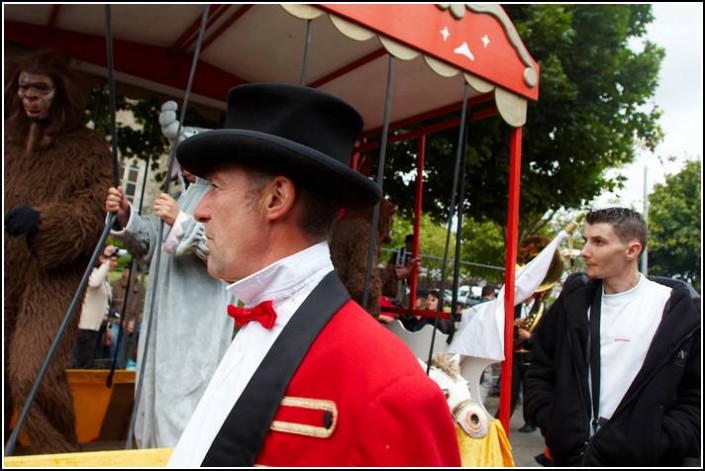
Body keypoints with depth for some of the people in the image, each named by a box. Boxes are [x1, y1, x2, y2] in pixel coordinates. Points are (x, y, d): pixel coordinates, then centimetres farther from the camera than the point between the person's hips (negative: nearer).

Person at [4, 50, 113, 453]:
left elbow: (99, 209, -8)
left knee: (33, 375, -15)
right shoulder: (10, 141, 15)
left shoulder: (88, 146, 2)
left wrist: (42, 220, -21)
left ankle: (61, 458, 6)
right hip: (8, 274, 5)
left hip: (53, 277, -5)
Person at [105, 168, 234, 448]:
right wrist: (125, 216, 4)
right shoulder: (186, 196, 21)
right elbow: (149, 246, 20)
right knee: (157, 399, 15)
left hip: (198, 328, -9)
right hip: (165, 322, 9)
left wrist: (181, 223, -25)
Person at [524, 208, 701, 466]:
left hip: (645, 459, -2)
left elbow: (695, 403, -7)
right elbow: (539, 377, 4)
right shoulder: (573, 304, 1)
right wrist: (568, 443, -8)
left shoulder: (683, 311, -6)